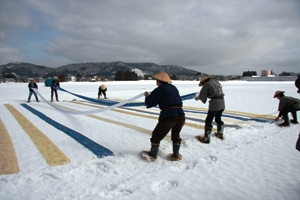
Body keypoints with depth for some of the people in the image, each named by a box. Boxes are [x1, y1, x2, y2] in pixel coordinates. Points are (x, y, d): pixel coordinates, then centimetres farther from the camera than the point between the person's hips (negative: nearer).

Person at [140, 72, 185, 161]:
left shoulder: (160, 89, -3)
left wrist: (147, 95, 21)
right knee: (176, 135, 27)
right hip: (181, 115, 6)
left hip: (168, 116, -6)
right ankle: (176, 156, 34)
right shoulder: (174, 88, 17)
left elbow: (150, 103, -1)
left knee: (156, 135, 15)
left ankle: (152, 155, 27)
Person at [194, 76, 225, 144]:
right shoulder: (217, 82, 17)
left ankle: (206, 138, 4)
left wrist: (198, 97, 22)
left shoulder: (207, 85, -3)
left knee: (208, 121, 0)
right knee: (218, 119, 25)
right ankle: (220, 134, 39)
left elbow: (202, 96, 0)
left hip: (214, 104, -8)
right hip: (222, 103, 8)